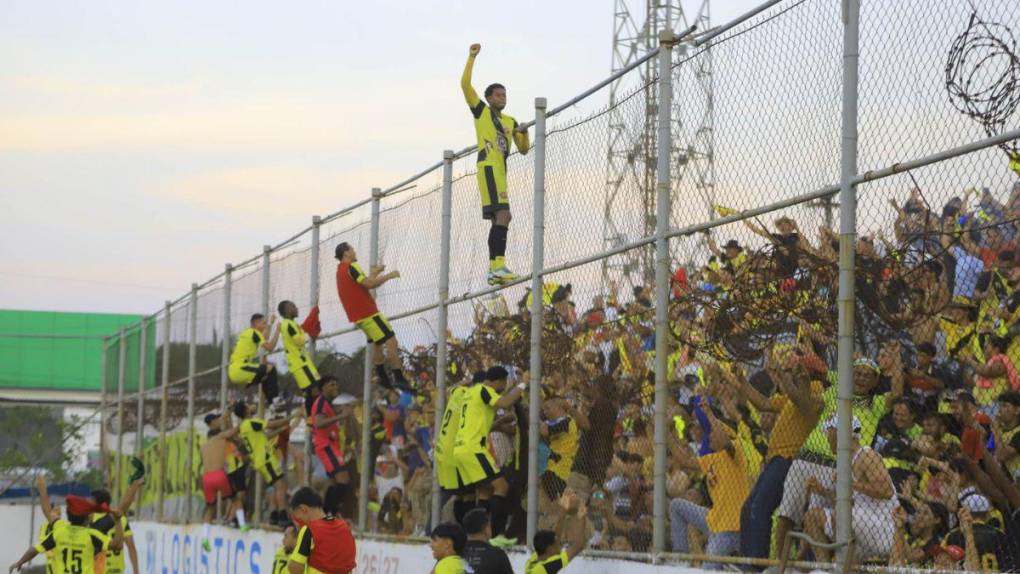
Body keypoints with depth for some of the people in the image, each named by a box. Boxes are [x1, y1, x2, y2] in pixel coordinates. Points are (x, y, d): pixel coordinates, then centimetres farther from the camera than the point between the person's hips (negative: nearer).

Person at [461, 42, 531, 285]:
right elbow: (465, 84, -2)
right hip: (488, 167, -8)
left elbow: (524, 149, 24)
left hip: (500, 171, 8)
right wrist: (472, 57, -3)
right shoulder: (481, 111, 8)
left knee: (500, 218, 7)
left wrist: (524, 134, 4)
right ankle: (498, 265, -29)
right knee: (502, 214, -21)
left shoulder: (510, 122, 24)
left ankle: (494, 269, 9)